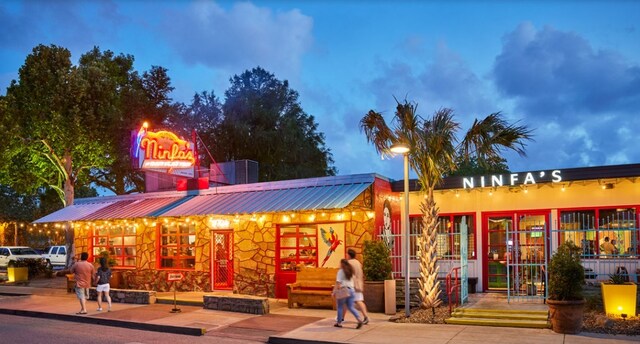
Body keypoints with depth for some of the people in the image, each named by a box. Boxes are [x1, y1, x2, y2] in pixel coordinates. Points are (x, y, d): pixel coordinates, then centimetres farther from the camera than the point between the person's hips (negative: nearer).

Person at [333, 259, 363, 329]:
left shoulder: (341, 271, -7)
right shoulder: (350, 271, 12)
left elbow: (338, 282, -13)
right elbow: (352, 281, 14)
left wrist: (336, 291, -9)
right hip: (351, 290, 6)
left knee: (340, 307, 8)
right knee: (351, 307, 7)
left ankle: (339, 323, 14)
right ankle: (359, 320, -10)